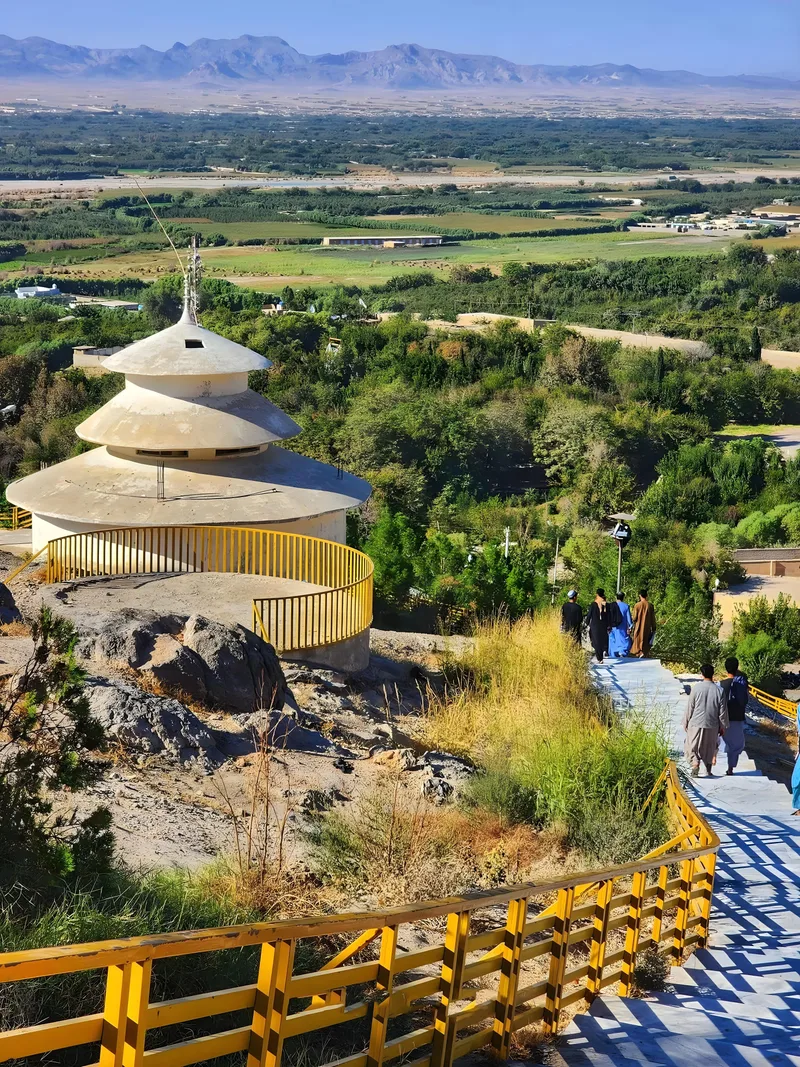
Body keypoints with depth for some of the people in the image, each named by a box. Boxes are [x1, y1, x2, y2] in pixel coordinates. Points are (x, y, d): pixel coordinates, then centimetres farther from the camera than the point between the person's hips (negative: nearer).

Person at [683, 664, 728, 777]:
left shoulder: (696, 688, -11)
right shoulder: (719, 690, -7)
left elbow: (689, 708, -5)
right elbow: (722, 711, -2)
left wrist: (685, 723, 7)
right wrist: (723, 726, 10)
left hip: (696, 723, -2)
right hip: (712, 725, 2)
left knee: (692, 747, 8)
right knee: (709, 748, 18)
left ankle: (695, 763, -17)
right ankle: (708, 770, 24)